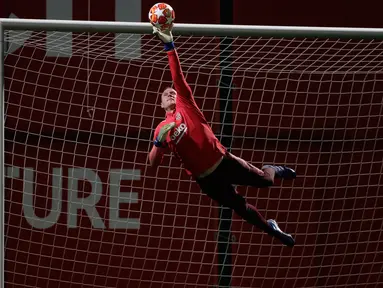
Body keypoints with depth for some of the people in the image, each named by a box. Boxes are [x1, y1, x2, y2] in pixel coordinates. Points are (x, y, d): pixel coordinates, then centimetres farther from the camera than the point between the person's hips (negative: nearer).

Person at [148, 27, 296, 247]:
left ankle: (275, 171, 43)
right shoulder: (161, 129, 6)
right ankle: (271, 228, 34)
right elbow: (154, 163, 1)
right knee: (239, 207, 8)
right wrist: (159, 142, -19)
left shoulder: (185, 105, 3)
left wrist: (169, 45, -19)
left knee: (263, 180, 3)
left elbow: (178, 78, -9)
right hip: (205, 178, 1)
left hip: (222, 161, -1)